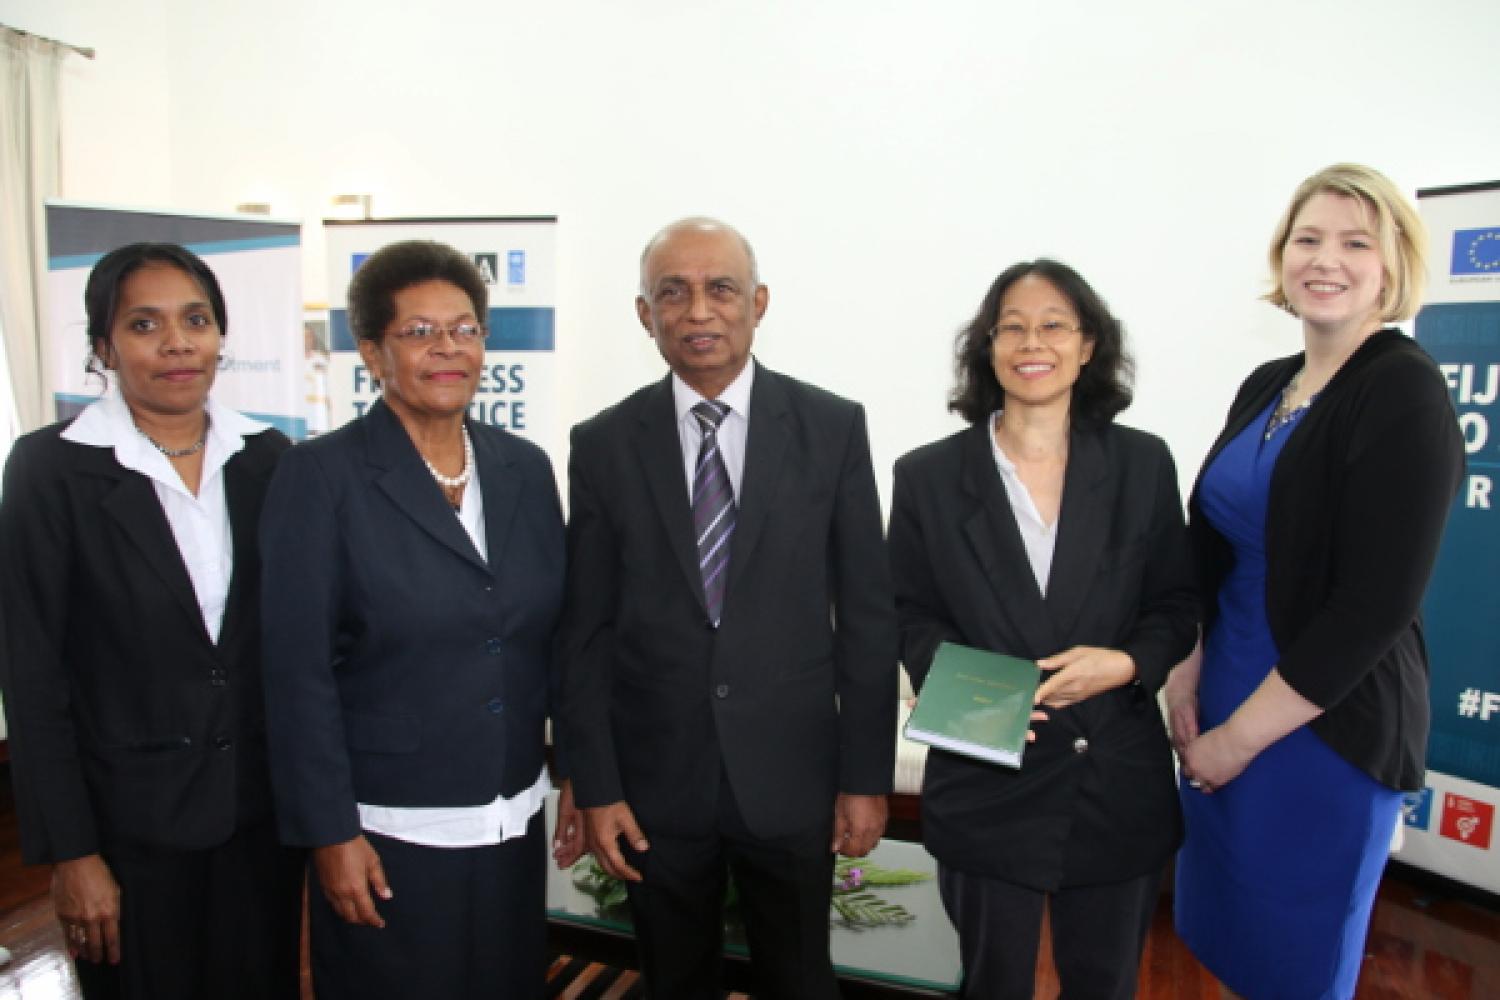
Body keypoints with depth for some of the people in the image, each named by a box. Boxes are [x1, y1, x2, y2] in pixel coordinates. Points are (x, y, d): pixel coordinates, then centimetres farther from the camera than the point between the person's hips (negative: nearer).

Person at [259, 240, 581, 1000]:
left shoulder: (525, 467, 2)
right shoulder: (322, 475, -11)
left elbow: (558, 631, 7)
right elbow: (298, 670, -12)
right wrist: (330, 833, -11)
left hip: (512, 822, 5)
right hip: (387, 830, -4)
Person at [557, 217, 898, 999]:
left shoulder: (832, 428, -4)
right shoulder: (603, 445, -2)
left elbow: (865, 614, -2)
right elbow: (584, 629, -1)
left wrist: (867, 775, -2)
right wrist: (595, 786, -2)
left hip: (791, 774, 0)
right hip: (655, 780, 1)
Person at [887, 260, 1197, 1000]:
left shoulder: (1143, 464, -1)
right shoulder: (929, 475, -4)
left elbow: (1177, 606, 4)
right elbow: (910, 616, 1)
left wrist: (1127, 663, -16)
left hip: (1119, 785, 2)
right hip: (987, 787, -1)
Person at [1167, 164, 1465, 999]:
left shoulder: (1407, 395, -13)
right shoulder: (1266, 386, 7)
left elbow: (1375, 607, -18)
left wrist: (1240, 737, -14)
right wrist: (1188, 671, -1)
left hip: (1326, 730, -6)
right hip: (1225, 708, 6)